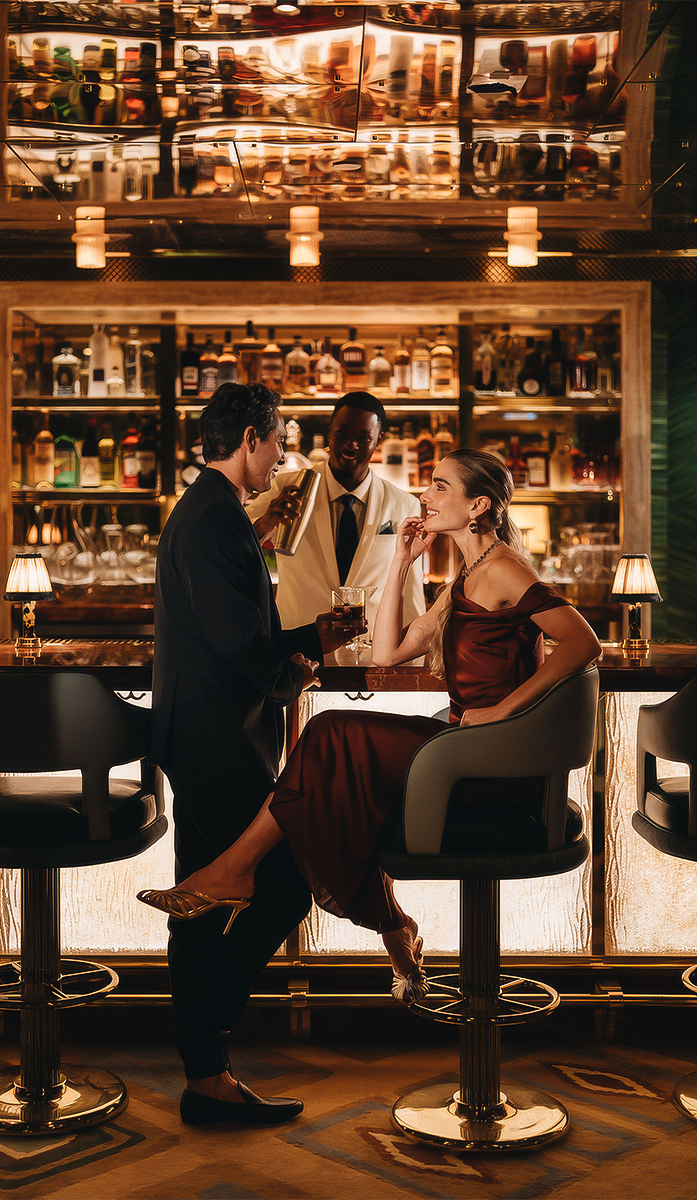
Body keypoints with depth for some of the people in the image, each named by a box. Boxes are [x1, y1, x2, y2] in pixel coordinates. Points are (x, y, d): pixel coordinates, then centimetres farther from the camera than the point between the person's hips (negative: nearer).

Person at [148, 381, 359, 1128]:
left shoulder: (202, 513, 19)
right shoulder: (216, 520, -15)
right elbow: (239, 640, -22)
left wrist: (284, 658, 11)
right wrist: (311, 641, -5)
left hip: (198, 738, 11)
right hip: (220, 739, -11)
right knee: (287, 882, -4)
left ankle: (206, 1078, 21)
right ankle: (207, 1049, 5)